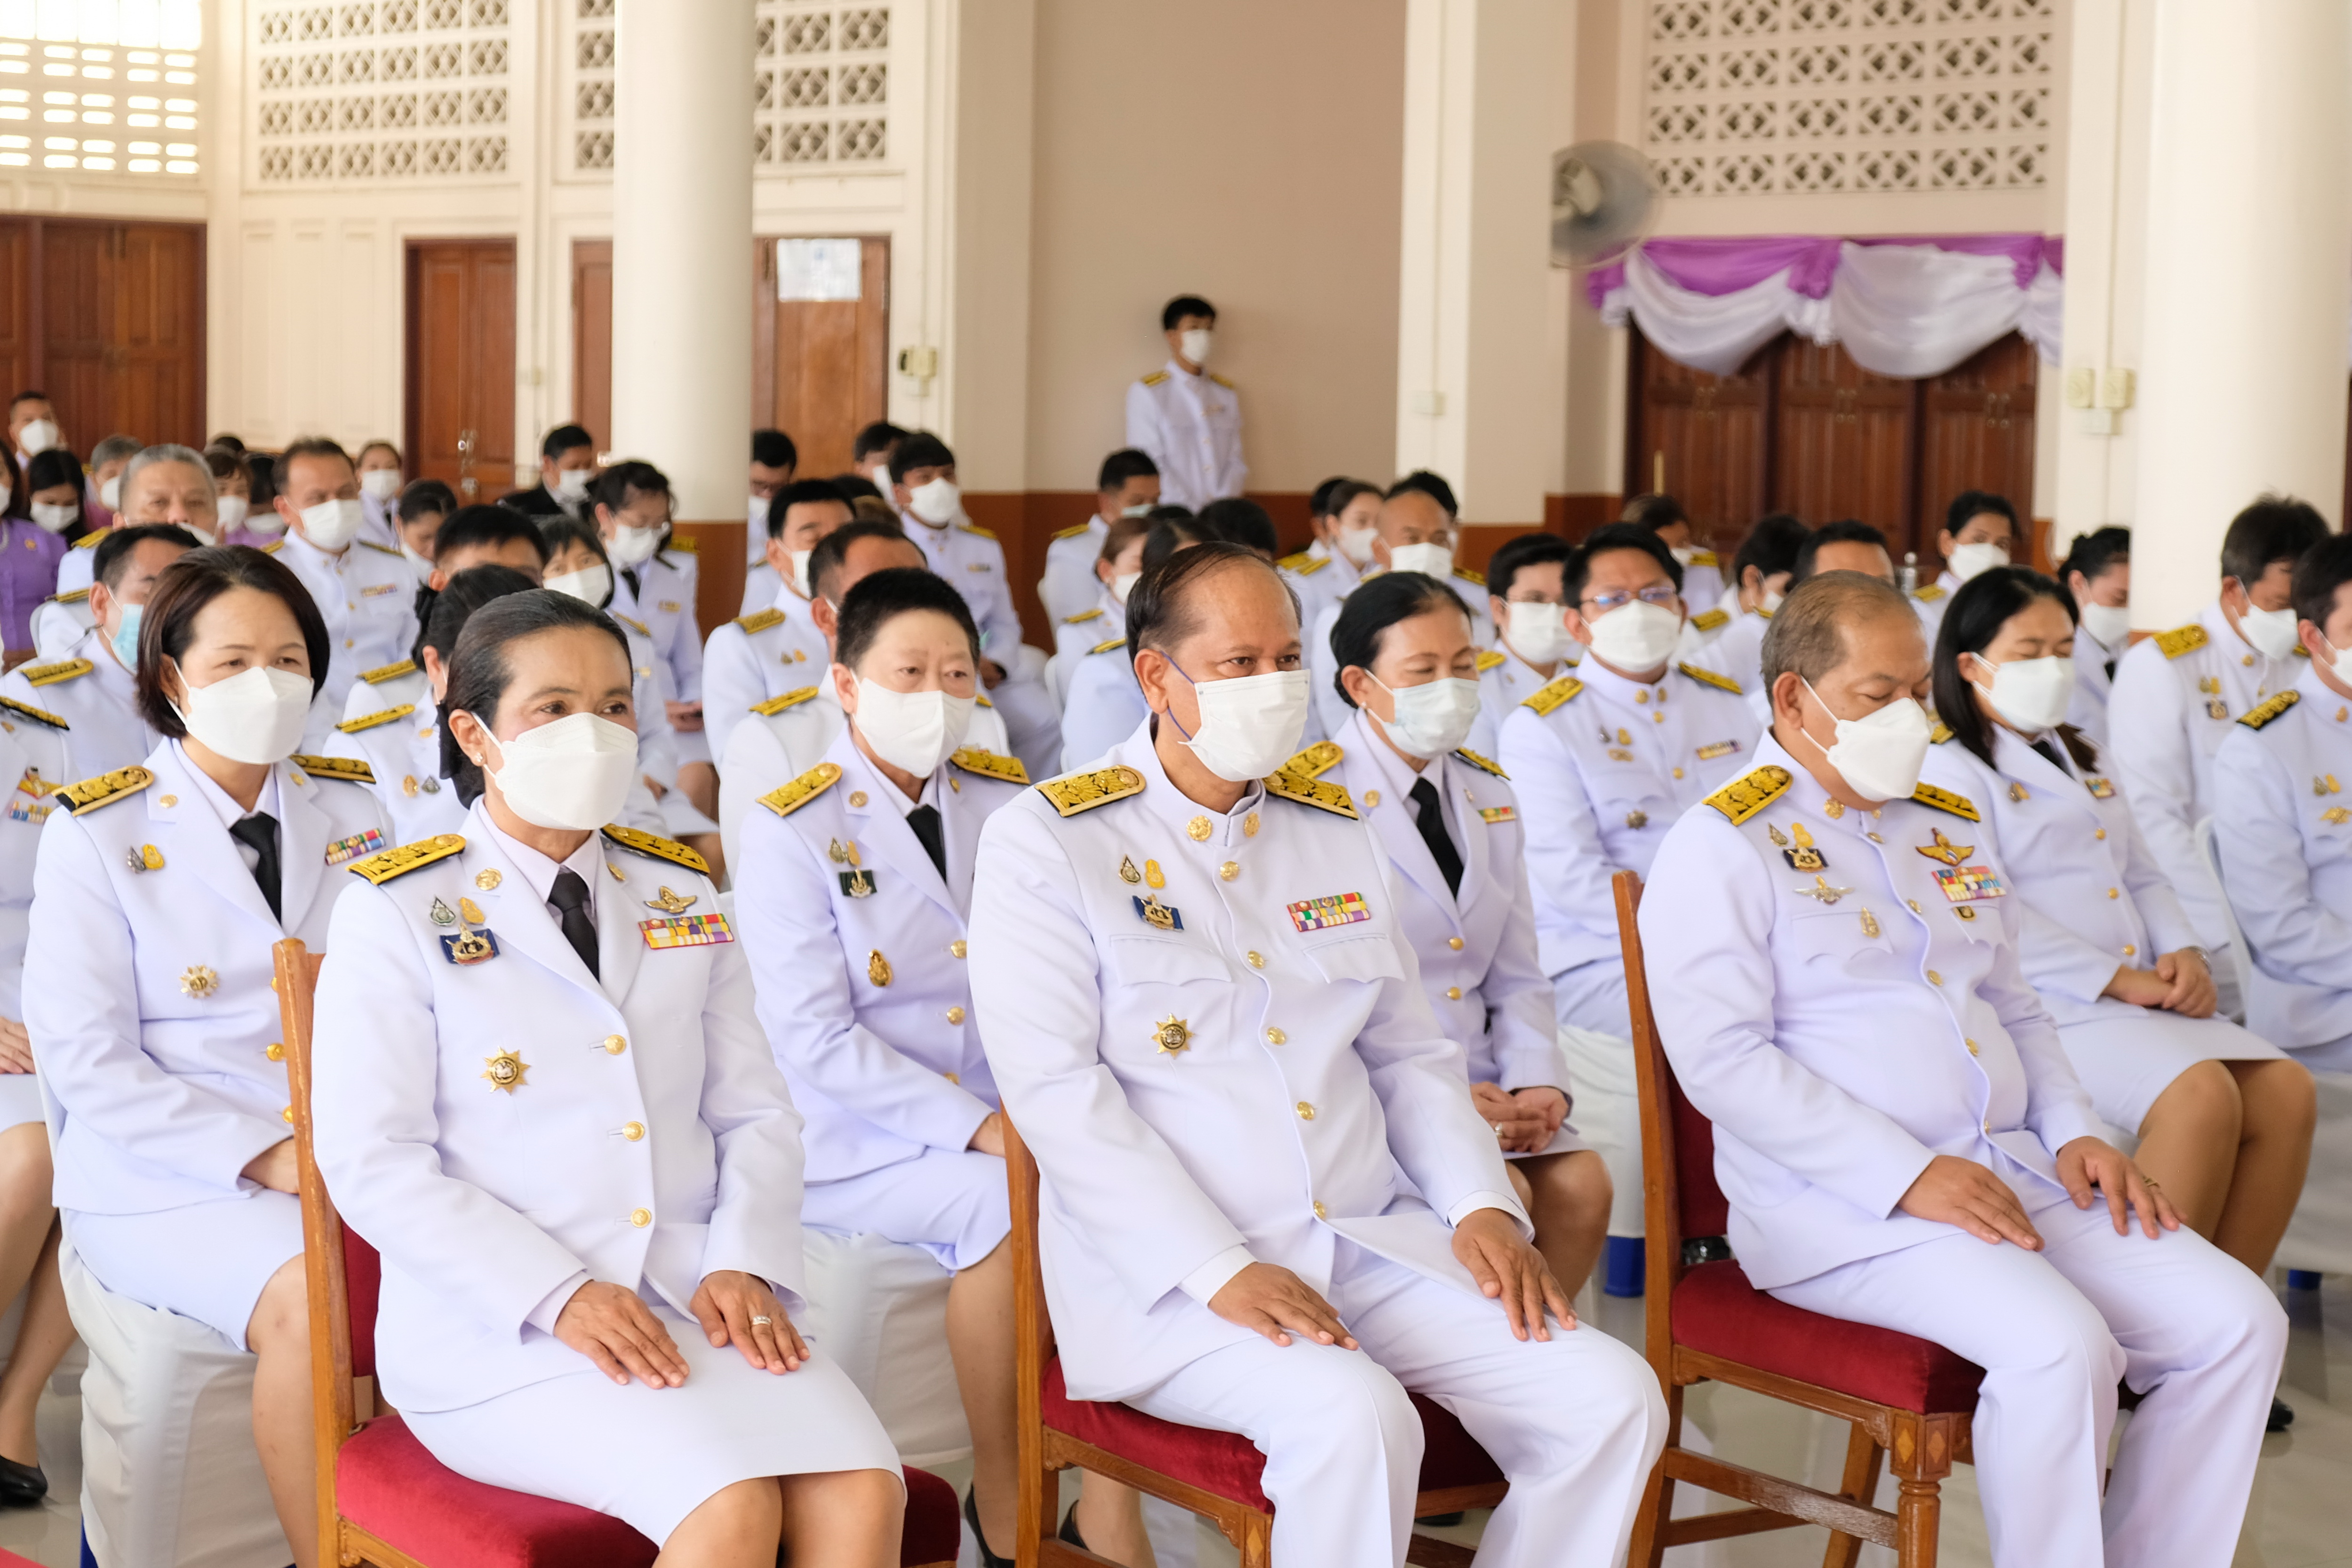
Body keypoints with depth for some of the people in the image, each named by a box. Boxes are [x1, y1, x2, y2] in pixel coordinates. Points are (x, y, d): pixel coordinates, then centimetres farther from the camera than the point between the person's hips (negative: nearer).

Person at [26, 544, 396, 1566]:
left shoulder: (350, 812, 13)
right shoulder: (96, 833, 1)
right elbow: (86, 1063, -6)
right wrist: (262, 1158, -17)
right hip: (165, 1174, -3)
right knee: (310, 1300, -32)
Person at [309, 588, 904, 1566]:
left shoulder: (682, 896, 18)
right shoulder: (398, 910, 2)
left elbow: (755, 1112, 15)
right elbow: (372, 1161, -6)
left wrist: (745, 1266, -6)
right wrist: (557, 1296, -17)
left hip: (695, 1300, 5)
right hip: (499, 1328, -4)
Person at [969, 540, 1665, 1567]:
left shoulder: (1335, 833, 17)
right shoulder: (1044, 844, -2)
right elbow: (1054, 1088, -11)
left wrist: (1481, 1206, 2)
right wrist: (1221, 1271, -20)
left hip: (1377, 1241, 6)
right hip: (1169, 1277, -6)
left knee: (1612, 1398, -13)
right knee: (1353, 1419, -34)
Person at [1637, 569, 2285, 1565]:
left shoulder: (1949, 828, 21)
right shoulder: (1722, 848, -4)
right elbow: (1720, 1060, -15)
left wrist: (2074, 1133, 7)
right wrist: (1906, 1175, -20)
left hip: (2013, 1174, 8)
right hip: (1841, 1209, -8)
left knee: (2238, 1321, -9)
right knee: (2058, 1343, -30)